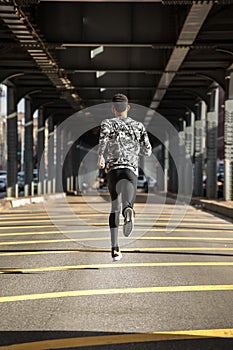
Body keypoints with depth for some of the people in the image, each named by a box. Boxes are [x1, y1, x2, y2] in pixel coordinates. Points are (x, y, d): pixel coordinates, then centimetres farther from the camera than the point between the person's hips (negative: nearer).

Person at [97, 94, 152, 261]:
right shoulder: (138, 125, 14)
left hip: (113, 169, 1)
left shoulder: (108, 123, 8)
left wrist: (100, 156, -6)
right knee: (127, 205, -12)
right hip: (131, 169, -1)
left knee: (115, 207, 16)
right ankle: (128, 211, -53)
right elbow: (147, 151, 13)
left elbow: (104, 136, -16)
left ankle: (115, 248, 10)